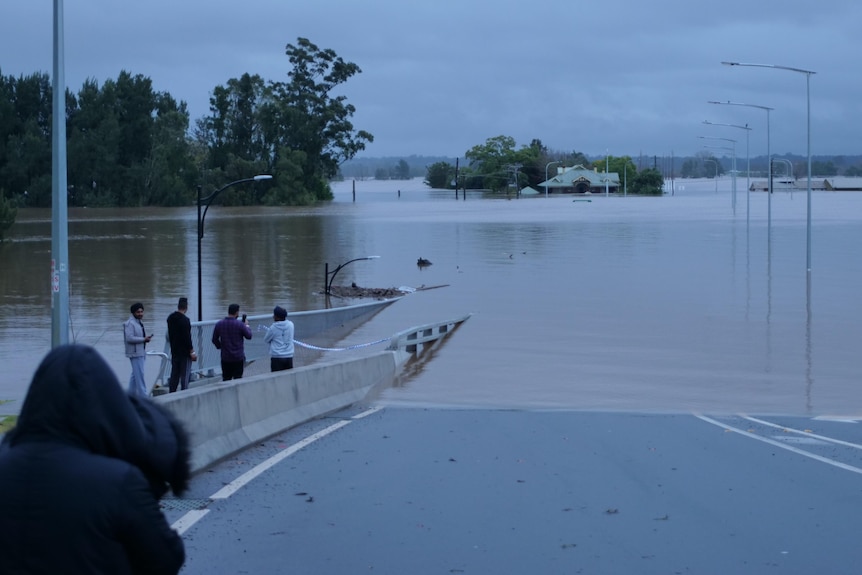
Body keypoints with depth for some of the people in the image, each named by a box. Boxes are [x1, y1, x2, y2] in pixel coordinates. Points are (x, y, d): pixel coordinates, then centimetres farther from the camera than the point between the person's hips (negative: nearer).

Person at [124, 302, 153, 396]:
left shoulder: (140, 322, 16)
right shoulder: (130, 323, -16)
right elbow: (129, 338, -24)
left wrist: (146, 338, 5)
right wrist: (144, 339, -20)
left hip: (141, 352, 10)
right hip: (135, 352, -10)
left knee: (135, 373, 16)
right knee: (139, 374, -10)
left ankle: (131, 393, 24)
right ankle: (143, 395, -9)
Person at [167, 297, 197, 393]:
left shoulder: (170, 318, 7)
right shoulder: (184, 320, -18)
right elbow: (187, 337, -19)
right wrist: (192, 351, -13)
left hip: (174, 351, 8)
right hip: (184, 352, -8)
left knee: (174, 374, 12)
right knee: (185, 375, -3)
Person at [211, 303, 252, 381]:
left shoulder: (219, 324, -2)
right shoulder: (240, 324, -13)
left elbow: (214, 339, 5)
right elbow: (249, 336, -1)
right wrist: (247, 326, 16)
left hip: (225, 357, 3)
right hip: (238, 357, -3)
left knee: (226, 379, 9)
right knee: (237, 380, 3)